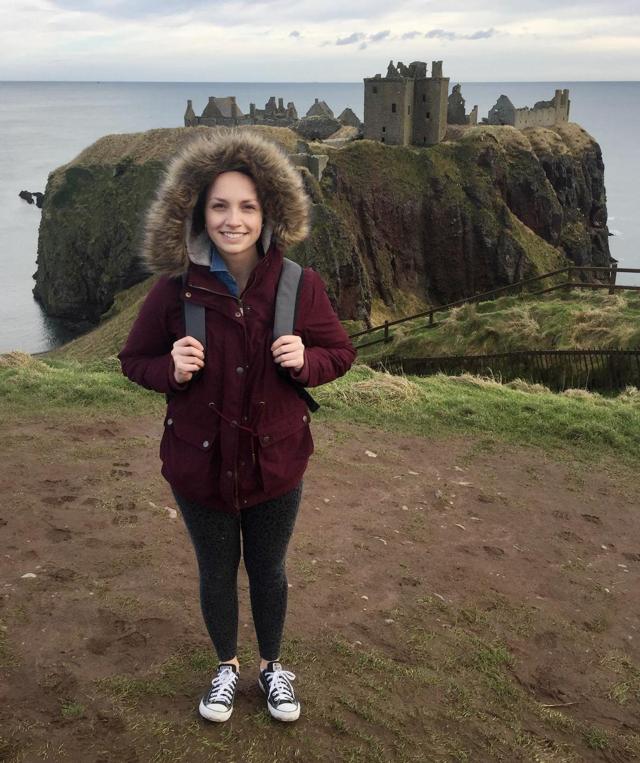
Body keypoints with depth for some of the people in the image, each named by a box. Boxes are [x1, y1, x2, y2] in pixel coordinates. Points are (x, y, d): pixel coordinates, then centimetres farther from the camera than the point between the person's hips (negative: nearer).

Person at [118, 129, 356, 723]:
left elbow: (340, 353, 0)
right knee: (216, 573, 20)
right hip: (199, 465, 0)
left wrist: (305, 361, -22)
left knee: (268, 571, 20)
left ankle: (272, 665, 48)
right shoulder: (174, 289, -15)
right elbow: (134, 360, -1)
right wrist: (172, 369, -23)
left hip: (276, 462, 0)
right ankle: (227, 666, 48)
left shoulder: (301, 286, -13)